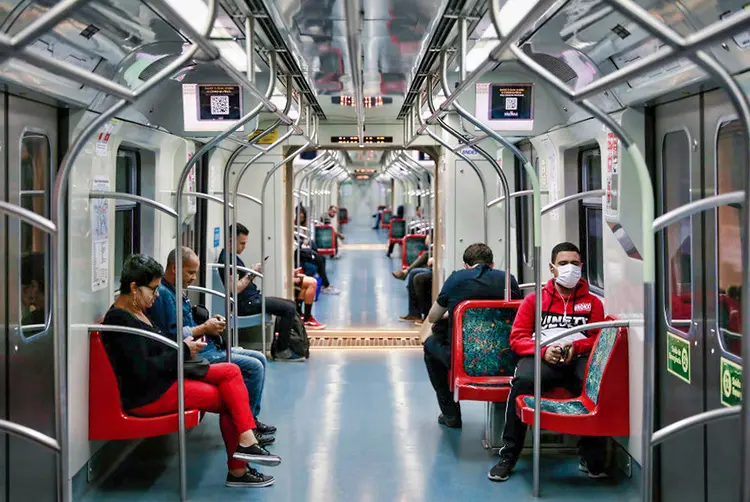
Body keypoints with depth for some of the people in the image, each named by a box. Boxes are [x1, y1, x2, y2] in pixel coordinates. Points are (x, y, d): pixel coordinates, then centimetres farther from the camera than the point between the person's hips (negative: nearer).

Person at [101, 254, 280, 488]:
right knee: (229, 400, -9)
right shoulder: (120, 320, -18)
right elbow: (142, 370, -24)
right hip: (147, 395, -10)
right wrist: (183, 352, -13)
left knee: (231, 371, -3)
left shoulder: (135, 311, 12)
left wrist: (185, 347, 5)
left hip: (164, 378, 10)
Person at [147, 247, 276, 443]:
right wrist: (204, 328, -13)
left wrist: (211, 323, 8)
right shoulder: (163, 294, -16)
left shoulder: (179, 291, 16)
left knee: (259, 359, 10)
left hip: (206, 346, 11)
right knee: (253, 367, -17)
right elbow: (172, 335, -23)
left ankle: (251, 418, 14)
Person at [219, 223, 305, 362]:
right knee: (289, 309, -16)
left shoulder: (233, 256, 16)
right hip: (245, 303, -11)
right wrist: (251, 274, -17)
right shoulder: (227, 258, -17)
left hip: (253, 298, 11)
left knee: (290, 305, 13)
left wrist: (254, 273, 1)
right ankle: (282, 351, -10)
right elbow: (235, 288, -24)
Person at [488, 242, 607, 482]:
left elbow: (599, 338, 11)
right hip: (541, 358, 0)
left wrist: (575, 347, -11)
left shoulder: (592, 302, 18)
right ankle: (508, 455, -22)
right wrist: (544, 350, -11)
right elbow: (517, 338, 9)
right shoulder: (534, 300, 16)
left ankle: (592, 457, -17)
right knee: (523, 381, -35)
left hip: (578, 358, 0)